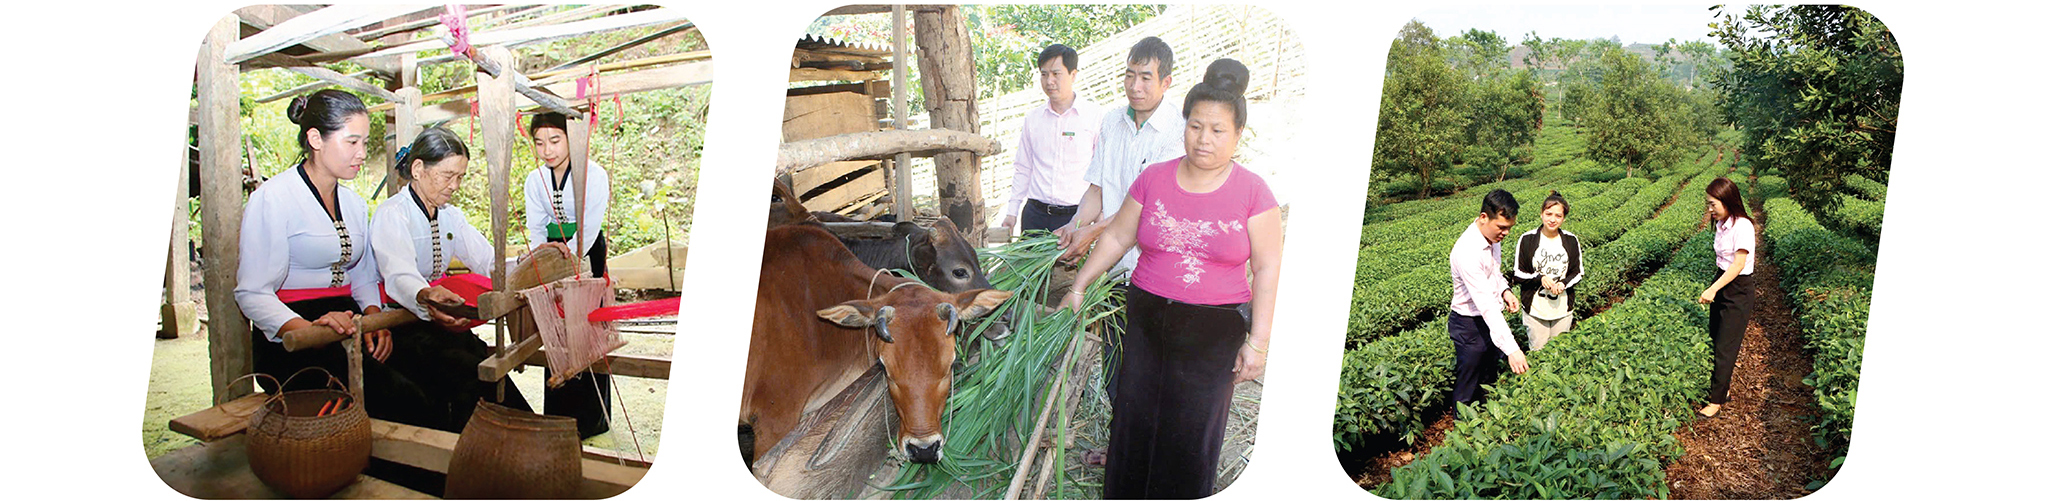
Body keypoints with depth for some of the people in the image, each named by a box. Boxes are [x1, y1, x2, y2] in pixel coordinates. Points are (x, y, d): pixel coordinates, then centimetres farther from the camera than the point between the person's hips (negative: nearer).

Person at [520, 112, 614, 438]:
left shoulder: (593, 175, -13)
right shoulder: (535, 180, 3)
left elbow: (589, 226, -18)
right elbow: (536, 227, 3)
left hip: (587, 254, -5)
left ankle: (592, 418, 2)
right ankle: (558, 415, 13)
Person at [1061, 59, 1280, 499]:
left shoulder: (1252, 193, -5)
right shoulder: (1153, 181, 2)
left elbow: (1267, 269, -5)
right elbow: (1116, 237, 13)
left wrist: (1258, 342, -9)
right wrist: (1079, 287, 14)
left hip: (1214, 333, -3)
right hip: (1148, 322, 3)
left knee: (1192, 435, 1)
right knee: (1134, 424, 7)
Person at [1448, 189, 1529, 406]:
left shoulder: (1492, 236, -4)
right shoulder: (1467, 252, -33)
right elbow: (1486, 305, -37)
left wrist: (1504, 290, -4)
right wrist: (1511, 349, -40)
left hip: (1492, 318, 9)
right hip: (1470, 324, -9)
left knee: (1488, 379, 22)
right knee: (1467, 391, 5)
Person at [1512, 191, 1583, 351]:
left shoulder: (1571, 241, 0)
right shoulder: (1527, 240, -7)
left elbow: (1578, 272, 8)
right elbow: (1518, 276, -3)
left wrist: (1563, 283, -14)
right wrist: (1540, 278, -21)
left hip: (1562, 309, 2)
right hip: (1535, 309, -2)